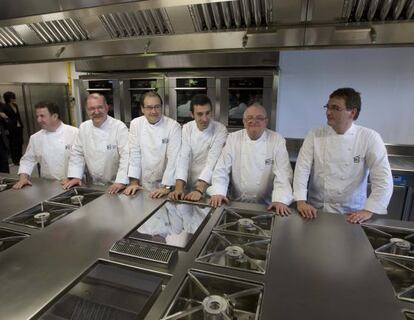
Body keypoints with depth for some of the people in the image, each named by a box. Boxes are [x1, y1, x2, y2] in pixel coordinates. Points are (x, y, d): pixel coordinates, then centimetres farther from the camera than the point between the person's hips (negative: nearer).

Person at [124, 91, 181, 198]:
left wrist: (166, 187, -17)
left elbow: (173, 158, -13)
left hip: (165, 183, -2)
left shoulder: (173, 126, -9)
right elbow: (134, 154, 2)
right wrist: (134, 182, -2)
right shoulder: (135, 124, 1)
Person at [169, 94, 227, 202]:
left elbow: (212, 162, -19)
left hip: (210, 188, -2)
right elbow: (183, 158, -8)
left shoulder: (220, 130, -10)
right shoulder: (186, 129, 0)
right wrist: (179, 187, -21)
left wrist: (199, 190, -29)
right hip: (190, 187, 2)